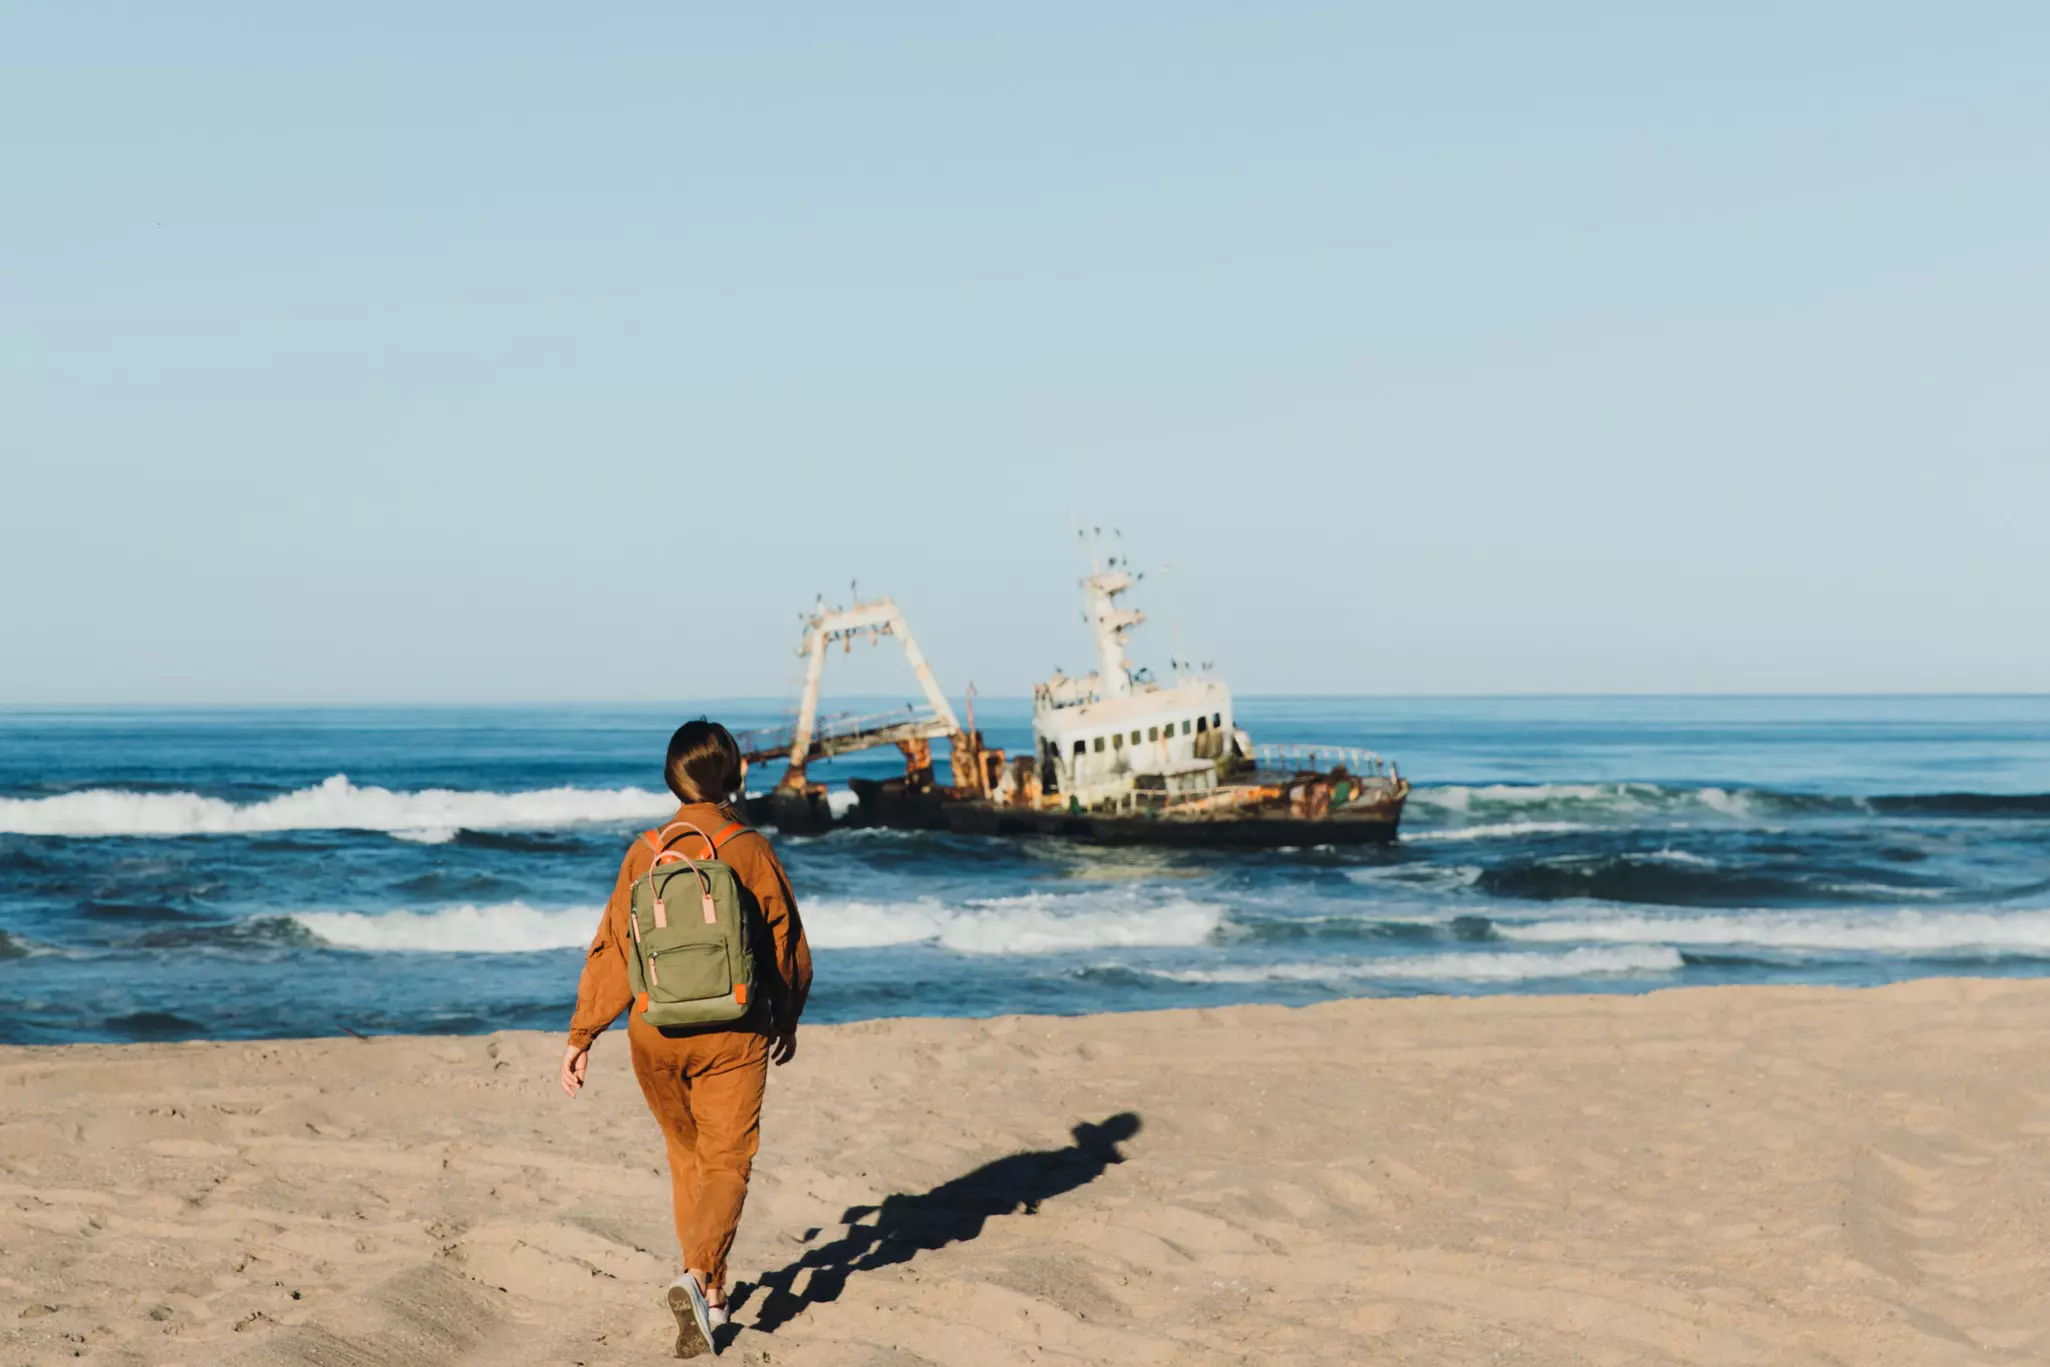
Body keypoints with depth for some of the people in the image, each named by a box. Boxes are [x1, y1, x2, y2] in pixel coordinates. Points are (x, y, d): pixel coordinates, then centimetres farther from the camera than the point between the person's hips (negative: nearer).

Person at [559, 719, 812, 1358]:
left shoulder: (647, 853, 0)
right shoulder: (752, 850, -5)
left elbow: (611, 949, -2)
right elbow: (788, 946, 1)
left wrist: (581, 1035, 3)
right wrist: (787, 1022, 17)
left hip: (656, 1034, 3)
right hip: (734, 1033, -3)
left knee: (687, 1159, 19)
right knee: (726, 1163, 0)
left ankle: (712, 1295, 25)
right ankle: (696, 1274, -24)